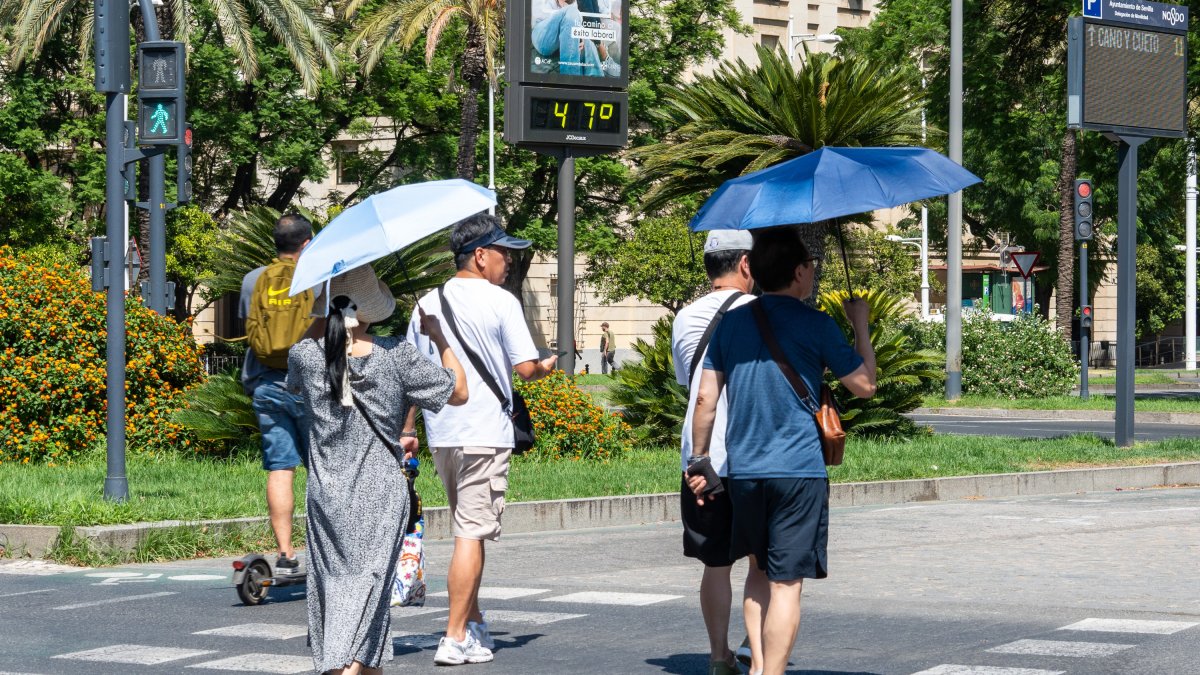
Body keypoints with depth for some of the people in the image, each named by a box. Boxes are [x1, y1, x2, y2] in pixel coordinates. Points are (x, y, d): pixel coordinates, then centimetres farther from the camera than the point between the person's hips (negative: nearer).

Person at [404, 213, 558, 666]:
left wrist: (407, 430, 19)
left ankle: (474, 624, 25)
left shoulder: (428, 304, 10)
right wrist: (548, 366, 10)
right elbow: (525, 368, -12)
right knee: (472, 534, -5)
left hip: (441, 434, 6)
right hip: (484, 433, -6)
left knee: (466, 530, 20)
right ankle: (456, 638, -7)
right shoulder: (500, 302, -8)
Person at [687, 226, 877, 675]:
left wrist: (699, 461, 15)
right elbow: (864, 386, 1)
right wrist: (861, 326, 12)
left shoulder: (732, 322, 7)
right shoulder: (815, 325, -6)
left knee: (760, 569, 21)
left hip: (743, 470, 5)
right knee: (786, 582, -4)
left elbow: (706, 398, 7)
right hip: (798, 469, -5)